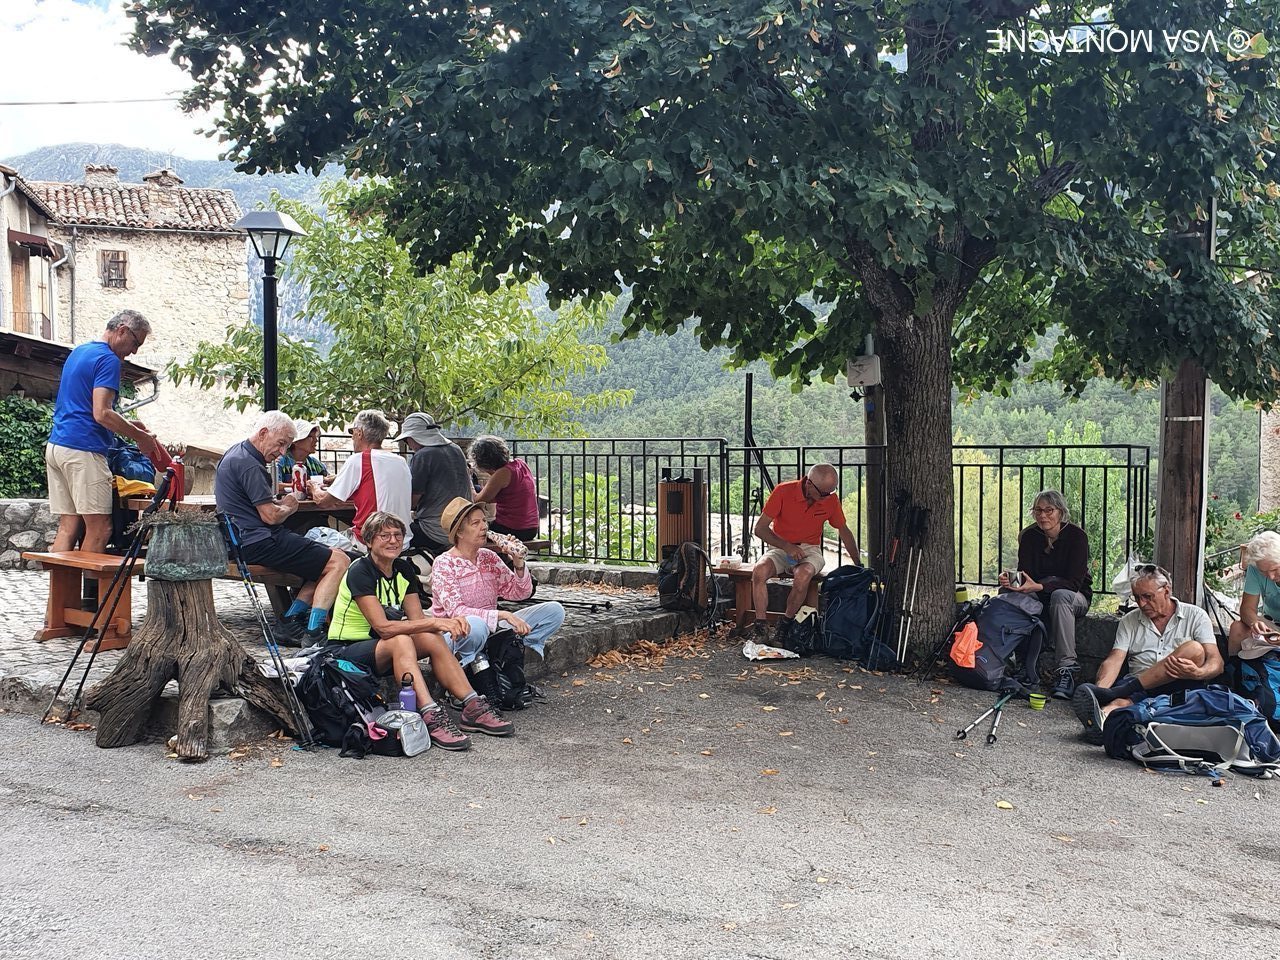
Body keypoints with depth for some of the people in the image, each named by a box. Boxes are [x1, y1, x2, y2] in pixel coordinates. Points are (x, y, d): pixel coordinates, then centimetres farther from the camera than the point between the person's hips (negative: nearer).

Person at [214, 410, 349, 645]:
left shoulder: (235, 454, 18)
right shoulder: (248, 464, -16)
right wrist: (289, 507, 3)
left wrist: (281, 503, 11)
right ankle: (312, 634, -16)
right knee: (338, 562, -13)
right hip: (259, 544, -11)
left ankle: (289, 622, 7)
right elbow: (271, 516, -19)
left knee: (325, 561, 14)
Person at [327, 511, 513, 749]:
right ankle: (431, 716, -48)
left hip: (383, 648, 7)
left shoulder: (404, 569, 5)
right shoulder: (360, 571, -19)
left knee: (431, 638, -20)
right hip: (346, 651, -7)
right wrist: (434, 622, -31)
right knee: (401, 641, -35)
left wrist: (448, 621, -23)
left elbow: (418, 619, -3)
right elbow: (383, 627, -27)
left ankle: (472, 706, -26)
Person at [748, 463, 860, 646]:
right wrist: (787, 546, -22)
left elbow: (844, 531, 13)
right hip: (779, 548, -1)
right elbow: (759, 528, -11)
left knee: (803, 575, -36)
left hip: (809, 550, 1)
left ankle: (785, 626, -18)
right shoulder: (783, 491, -13)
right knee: (759, 570, -34)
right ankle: (761, 628, -29)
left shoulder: (831, 499, -4)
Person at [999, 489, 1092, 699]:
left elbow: (1074, 581, -24)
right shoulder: (1029, 536, -4)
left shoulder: (1077, 536, -15)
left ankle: (1067, 669, -42)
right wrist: (1012, 580, -33)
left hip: (1076, 597, -4)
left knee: (1060, 596, -39)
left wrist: (1040, 586, -39)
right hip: (1040, 596, 4)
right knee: (1008, 594, -26)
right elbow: (1024, 574, -8)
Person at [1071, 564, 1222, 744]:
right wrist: (1099, 689, -21)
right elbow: (1114, 661, 2)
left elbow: (1216, 663, -3)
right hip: (1139, 690, 2)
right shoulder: (1129, 621, 16)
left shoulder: (1195, 616, 9)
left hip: (1180, 687, -1)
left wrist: (1198, 673, -28)